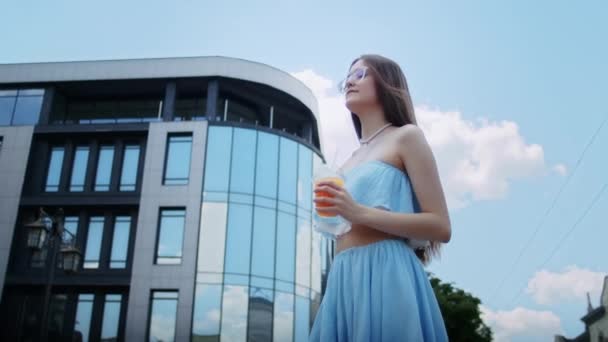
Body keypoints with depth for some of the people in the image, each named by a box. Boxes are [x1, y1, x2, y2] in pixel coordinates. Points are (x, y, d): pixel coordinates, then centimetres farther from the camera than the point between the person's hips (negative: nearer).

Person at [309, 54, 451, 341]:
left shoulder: (406, 137, 4)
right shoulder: (352, 160, 24)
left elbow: (441, 227, -6)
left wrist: (360, 213, -14)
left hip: (386, 277, -6)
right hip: (345, 284, 7)